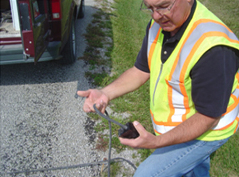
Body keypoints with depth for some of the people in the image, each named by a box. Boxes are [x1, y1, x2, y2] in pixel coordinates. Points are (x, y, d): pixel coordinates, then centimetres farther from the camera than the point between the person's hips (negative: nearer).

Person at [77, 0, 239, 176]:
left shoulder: (214, 49, -35)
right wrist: (105, 93, -17)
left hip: (204, 132, -7)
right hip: (178, 124, 7)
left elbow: (207, 118, -29)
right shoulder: (159, 24, -10)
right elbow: (141, 70, -2)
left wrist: (157, 142, -38)